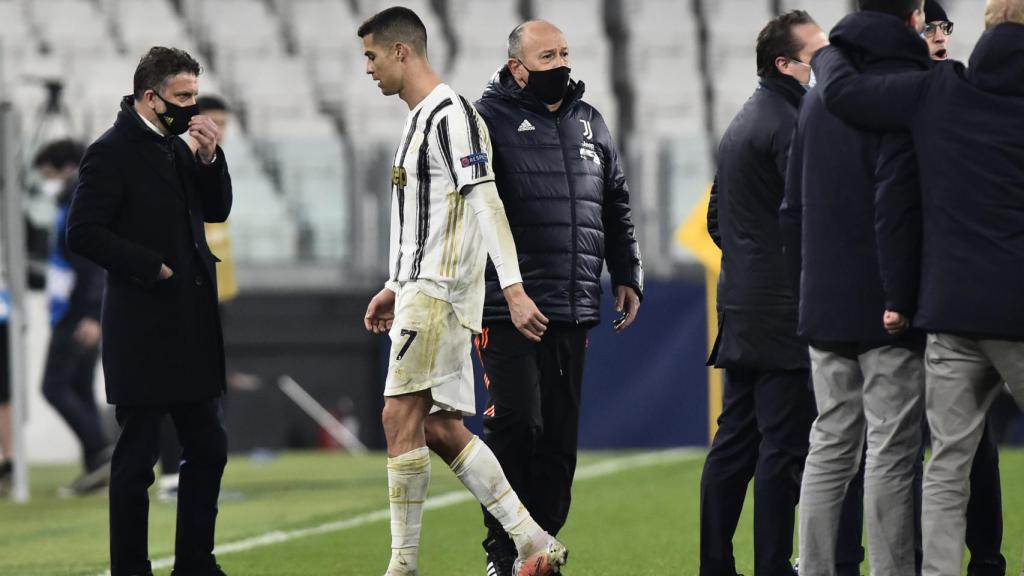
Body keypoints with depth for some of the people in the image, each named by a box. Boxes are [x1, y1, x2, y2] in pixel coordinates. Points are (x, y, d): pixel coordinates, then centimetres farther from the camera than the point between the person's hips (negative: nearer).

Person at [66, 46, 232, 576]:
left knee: (208, 448, 11)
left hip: (192, 328, 8)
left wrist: (210, 157, 0)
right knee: (137, 457, -1)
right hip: (143, 329, -8)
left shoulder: (176, 148, 12)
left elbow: (217, 211, 16)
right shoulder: (113, 152, -11)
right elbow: (83, 233, -17)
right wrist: (152, 267, -16)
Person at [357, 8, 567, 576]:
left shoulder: (450, 116, -12)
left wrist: (513, 289, -25)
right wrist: (395, 287, 27)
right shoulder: (420, 120, 19)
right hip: (422, 289, 10)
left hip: (440, 290, -10)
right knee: (441, 429, 6)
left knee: (401, 416, -10)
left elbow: (485, 204, -20)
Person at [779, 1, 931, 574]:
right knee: (891, 453, -5)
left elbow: (794, 206, 18)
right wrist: (905, 299, -19)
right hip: (884, 310, -7)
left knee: (830, 445, 11)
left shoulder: (819, 96, 16)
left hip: (824, 307, 7)